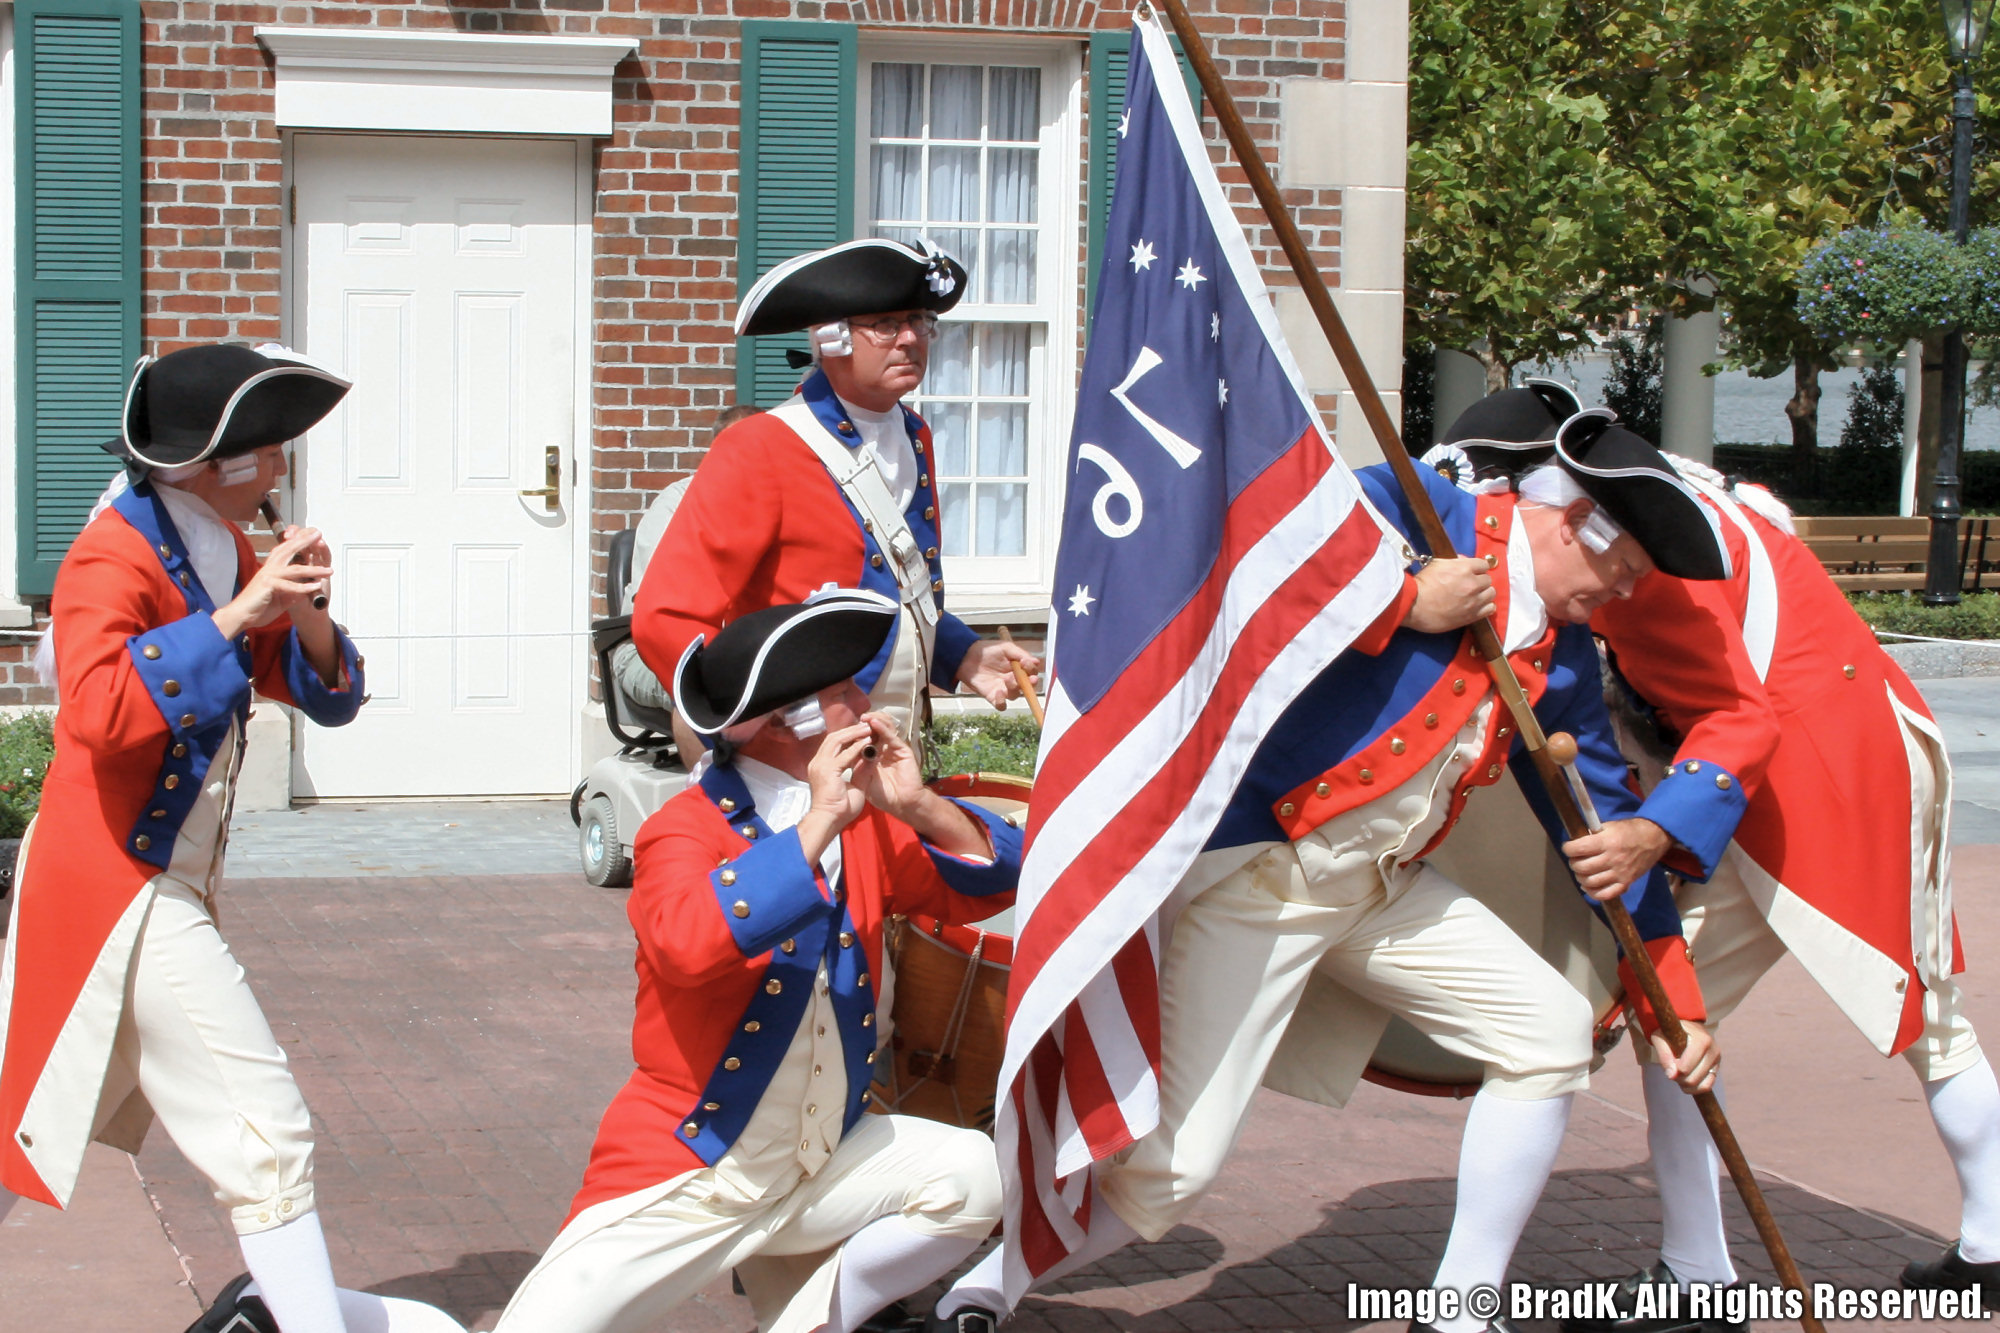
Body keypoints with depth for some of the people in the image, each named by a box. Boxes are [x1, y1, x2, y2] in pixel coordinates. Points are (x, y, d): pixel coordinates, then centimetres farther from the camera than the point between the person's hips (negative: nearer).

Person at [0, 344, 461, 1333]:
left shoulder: (225, 559, 12)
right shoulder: (115, 558, -14)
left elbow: (327, 694, 10)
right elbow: (100, 712, -30)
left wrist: (300, 614, -10)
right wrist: (235, 614, -31)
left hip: (161, 893, 9)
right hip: (120, 889, -9)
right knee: (265, 1128, -10)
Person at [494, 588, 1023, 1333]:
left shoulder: (863, 823, 3)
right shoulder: (685, 832, -17)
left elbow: (991, 882, 7)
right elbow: (690, 944, -37)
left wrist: (917, 806, -12)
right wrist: (817, 823, -32)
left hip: (818, 1169, 6)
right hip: (680, 1179, -6)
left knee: (972, 1177, -13)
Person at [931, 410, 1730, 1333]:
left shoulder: (1563, 657, 11)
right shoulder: (1407, 512, -11)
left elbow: (1603, 819, 19)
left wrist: (1675, 997, 18)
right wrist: (1408, 604, -20)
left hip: (1382, 884, 8)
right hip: (1256, 865, -8)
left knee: (1552, 1033, 6)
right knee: (1172, 1167, -13)